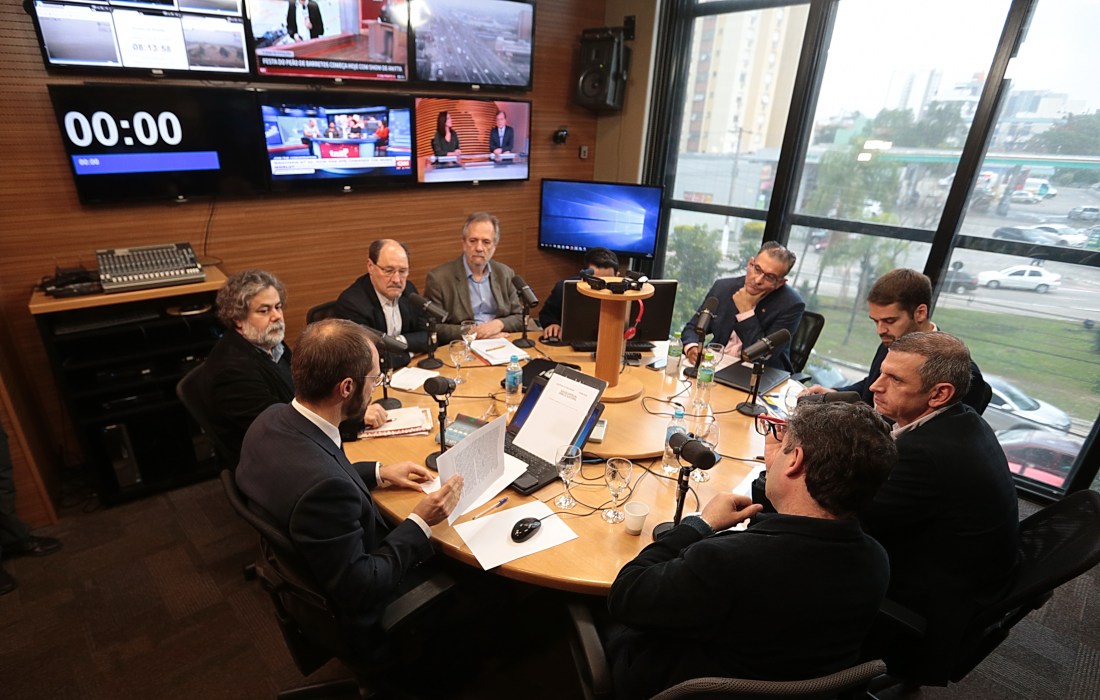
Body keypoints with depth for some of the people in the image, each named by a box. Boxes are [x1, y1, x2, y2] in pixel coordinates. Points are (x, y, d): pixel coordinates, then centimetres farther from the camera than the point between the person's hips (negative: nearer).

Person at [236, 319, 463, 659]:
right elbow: (360, 591, -28)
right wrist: (420, 522, -22)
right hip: (360, 619, -7)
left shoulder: (272, 419, -14)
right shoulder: (324, 484, -41)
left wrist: (377, 472, 5)